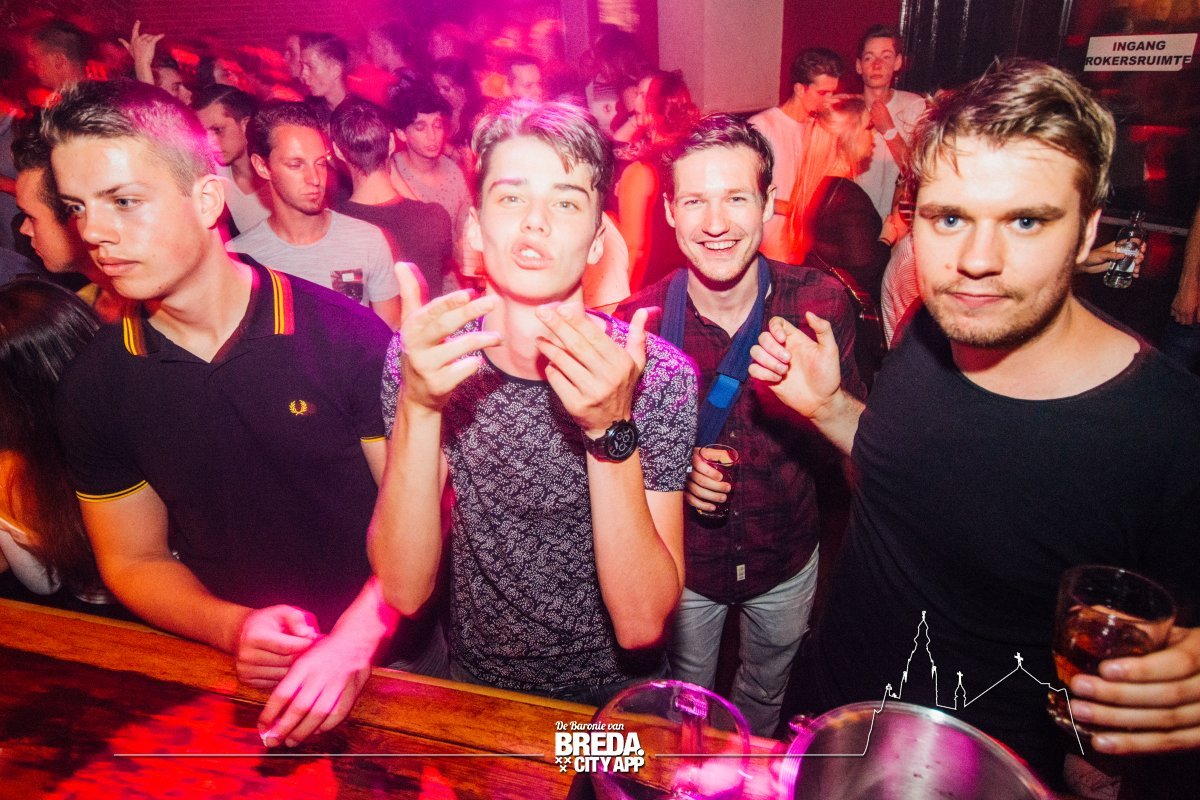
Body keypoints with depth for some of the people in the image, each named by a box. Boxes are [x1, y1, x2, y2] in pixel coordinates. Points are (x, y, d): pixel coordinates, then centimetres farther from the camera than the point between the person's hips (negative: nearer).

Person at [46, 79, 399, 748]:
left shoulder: (348, 337, -14)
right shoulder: (94, 385, -1)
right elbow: (133, 561, 6)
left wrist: (355, 641, -21)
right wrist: (232, 628, -11)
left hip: (386, 653, -2)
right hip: (234, 674, 3)